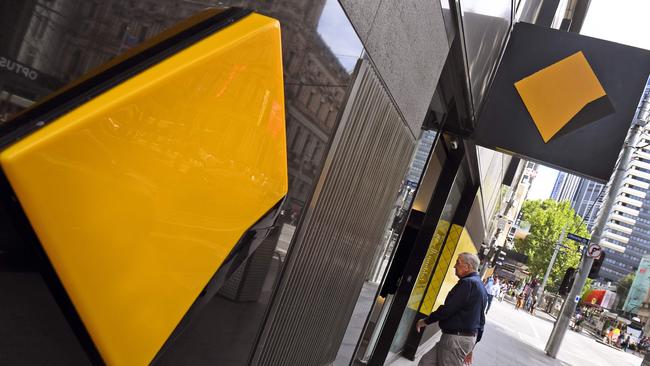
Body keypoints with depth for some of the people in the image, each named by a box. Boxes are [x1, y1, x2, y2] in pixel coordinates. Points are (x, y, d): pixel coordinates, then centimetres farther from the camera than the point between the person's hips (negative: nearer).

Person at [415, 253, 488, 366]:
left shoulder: (467, 283, -17)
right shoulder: (481, 286, 15)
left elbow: (447, 309, -21)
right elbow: (481, 320, 19)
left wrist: (425, 321, -6)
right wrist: (470, 347, 25)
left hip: (456, 339, -10)